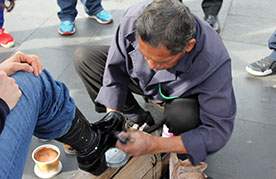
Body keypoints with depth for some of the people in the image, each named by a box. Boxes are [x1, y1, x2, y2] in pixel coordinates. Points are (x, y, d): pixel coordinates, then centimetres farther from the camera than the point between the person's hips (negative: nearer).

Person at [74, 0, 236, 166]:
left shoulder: (214, 63, -41)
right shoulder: (134, 18, -33)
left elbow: (219, 131, -34)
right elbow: (115, 70, -15)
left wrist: (155, 145, -42)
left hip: (184, 95, -4)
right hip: (142, 78, 4)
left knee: (183, 115, -40)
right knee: (83, 56, -11)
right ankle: (138, 120, -3)